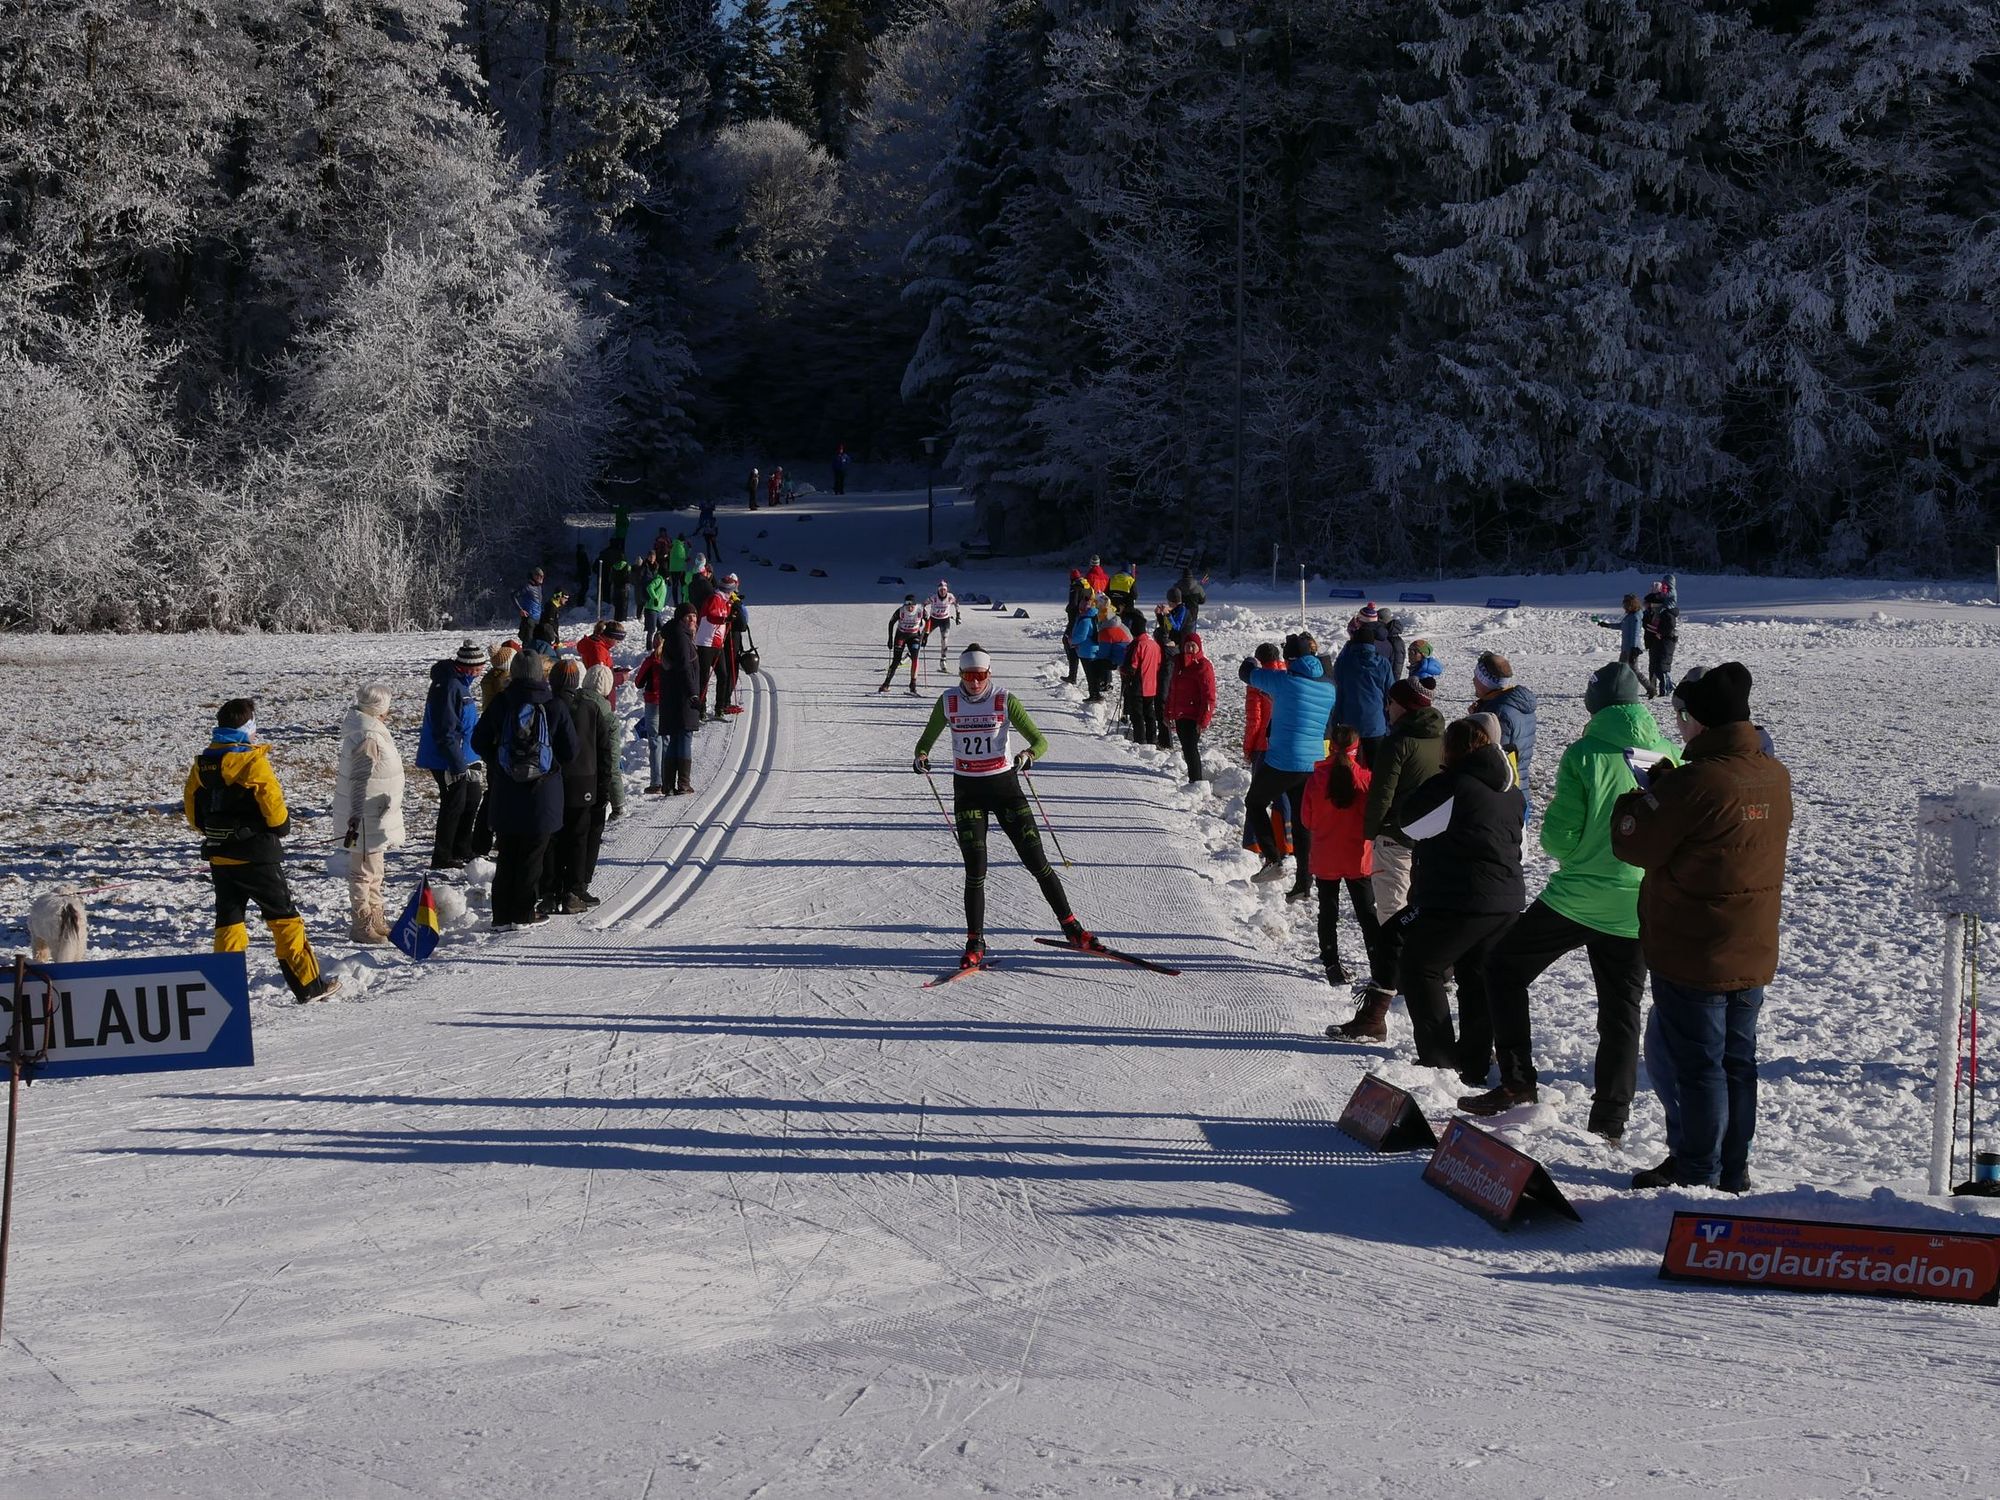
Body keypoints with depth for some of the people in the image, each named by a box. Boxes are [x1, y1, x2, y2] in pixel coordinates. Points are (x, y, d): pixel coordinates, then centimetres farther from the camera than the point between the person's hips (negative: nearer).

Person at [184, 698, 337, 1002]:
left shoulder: (202, 763, 5)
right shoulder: (253, 761, -14)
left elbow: (191, 809, 11)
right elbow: (273, 806, -17)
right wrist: (282, 825, 4)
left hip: (218, 856, 6)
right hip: (256, 856, -6)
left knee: (228, 920, 13)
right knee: (283, 917, 2)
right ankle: (308, 983, 4)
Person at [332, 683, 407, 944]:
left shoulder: (371, 731, 11)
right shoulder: (369, 738, -22)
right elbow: (359, 782, -26)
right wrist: (355, 819, -27)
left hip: (376, 817, 11)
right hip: (366, 821, -11)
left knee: (375, 872, 21)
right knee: (364, 871, -2)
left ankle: (376, 920, 32)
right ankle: (361, 925, 6)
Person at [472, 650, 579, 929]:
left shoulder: (501, 704, -4)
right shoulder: (554, 708, -9)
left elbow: (479, 742, 2)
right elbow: (570, 751, -4)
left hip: (506, 791, 2)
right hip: (543, 791, -2)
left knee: (506, 855, 12)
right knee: (531, 856, 7)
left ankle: (502, 913, 13)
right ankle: (523, 913, 9)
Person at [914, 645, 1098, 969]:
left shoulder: (1005, 701, -6)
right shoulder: (948, 702, -1)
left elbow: (1040, 740, -8)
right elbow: (927, 738, 10)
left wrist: (1027, 755, -30)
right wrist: (921, 756, -13)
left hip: (1004, 786, -1)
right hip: (967, 790, 1)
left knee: (1036, 860, -2)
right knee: (975, 869, -5)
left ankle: (1072, 929, 7)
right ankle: (975, 943, 6)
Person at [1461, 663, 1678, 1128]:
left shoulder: (1584, 754, -12)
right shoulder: (1669, 757, -2)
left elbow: (1559, 838, -13)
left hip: (1576, 899, -3)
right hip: (1638, 909, 3)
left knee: (1504, 967, 15)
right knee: (1621, 1011, 13)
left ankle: (1517, 1080, 8)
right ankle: (1610, 1118, 12)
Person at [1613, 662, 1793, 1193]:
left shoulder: (1696, 784, -22)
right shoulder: (1775, 775, 3)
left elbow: (1635, 845, -14)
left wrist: (1640, 797, 3)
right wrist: (1667, 788, 7)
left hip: (1693, 955, -8)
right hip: (1753, 954, 8)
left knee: (1692, 1064, 2)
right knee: (1737, 1062, 15)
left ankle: (1697, 1176, 8)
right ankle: (1733, 1173, 22)